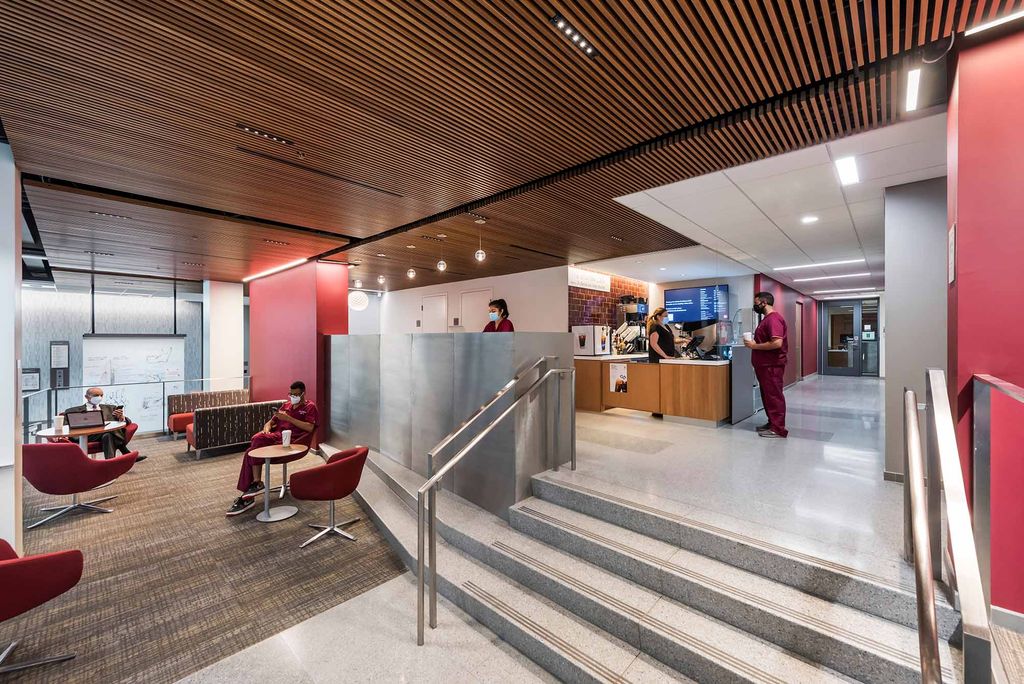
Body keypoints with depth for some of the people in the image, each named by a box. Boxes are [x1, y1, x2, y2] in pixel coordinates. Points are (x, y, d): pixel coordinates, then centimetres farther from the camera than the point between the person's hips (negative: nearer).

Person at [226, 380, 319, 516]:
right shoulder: (286, 405, 26)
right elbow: (271, 421, 24)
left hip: (292, 441, -6)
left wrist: (289, 418, -14)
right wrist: (267, 428, -1)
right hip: (276, 436, 7)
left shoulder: (310, 407, 5)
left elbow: (310, 428, -11)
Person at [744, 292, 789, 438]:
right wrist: (753, 343, 8)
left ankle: (778, 429, 2)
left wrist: (754, 346, -17)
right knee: (767, 395, 16)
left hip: (772, 366, -10)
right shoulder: (767, 318, 16)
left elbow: (777, 343, -26)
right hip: (765, 365, 10)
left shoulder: (773, 318, -17)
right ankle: (772, 423, 25)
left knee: (774, 396, -4)